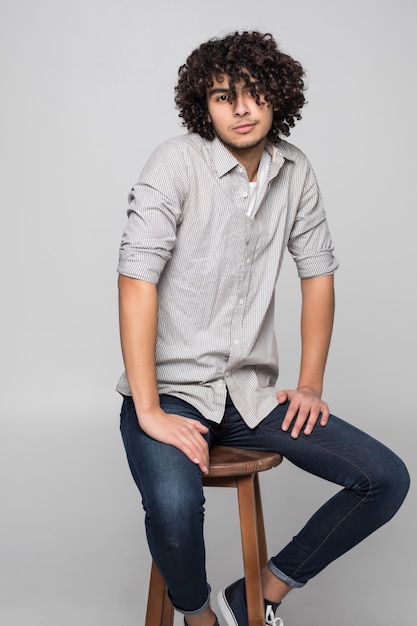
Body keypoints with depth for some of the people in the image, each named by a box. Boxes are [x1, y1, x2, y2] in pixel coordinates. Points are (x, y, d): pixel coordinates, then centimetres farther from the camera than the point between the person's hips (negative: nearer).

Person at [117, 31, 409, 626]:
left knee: (387, 480, -6)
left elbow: (317, 273, 12)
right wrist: (149, 411, -22)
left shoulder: (295, 171, 6)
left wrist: (310, 384, 5)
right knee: (175, 506, -34)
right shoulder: (177, 162, -11)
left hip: (252, 392, 5)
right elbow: (137, 279, -17)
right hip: (172, 389, -5)